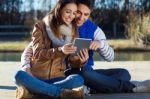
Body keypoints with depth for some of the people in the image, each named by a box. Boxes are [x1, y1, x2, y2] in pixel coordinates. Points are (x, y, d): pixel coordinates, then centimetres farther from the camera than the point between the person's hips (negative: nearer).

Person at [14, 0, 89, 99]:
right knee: (20, 75, -36)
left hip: (56, 78, 2)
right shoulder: (41, 27, -1)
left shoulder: (73, 32, 9)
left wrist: (81, 61, -19)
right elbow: (37, 54, -13)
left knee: (79, 79, -30)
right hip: (35, 76, -2)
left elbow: (73, 61, 6)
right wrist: (60, 50, -30)